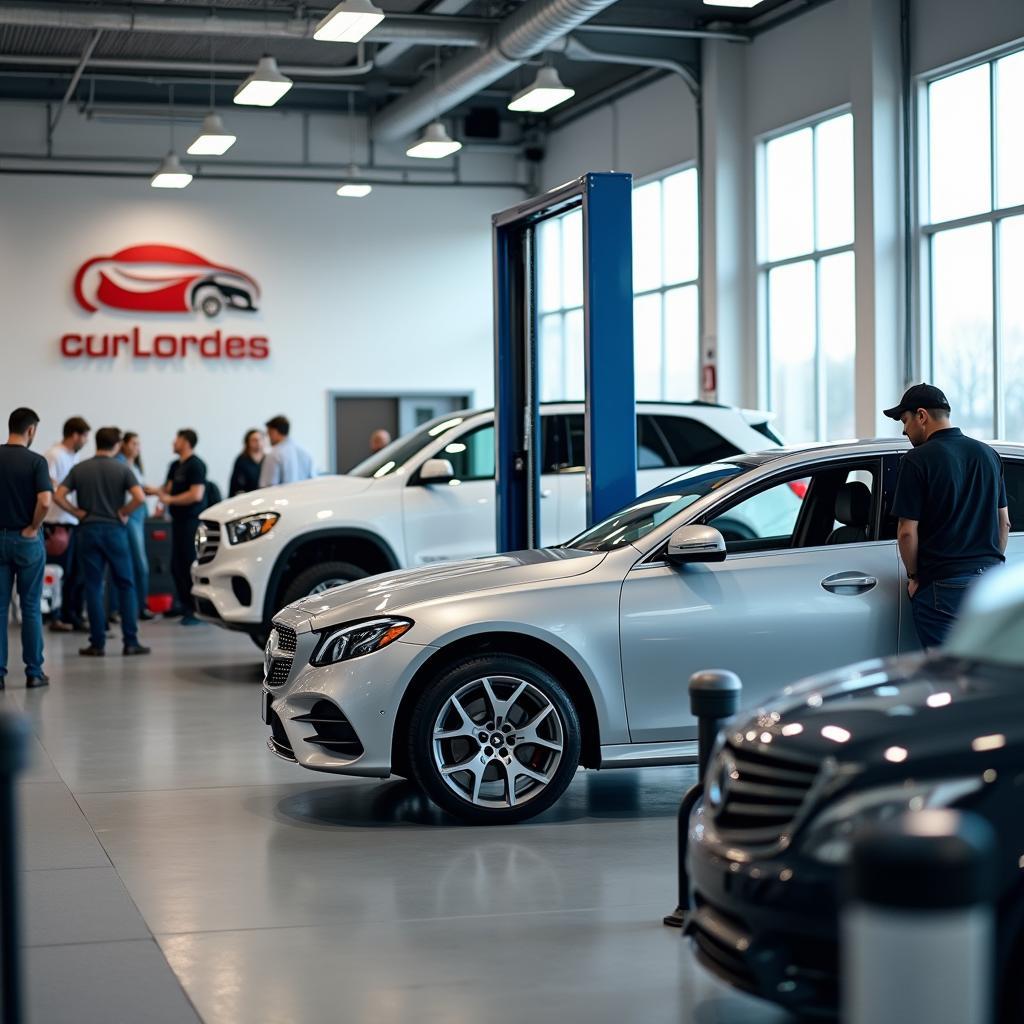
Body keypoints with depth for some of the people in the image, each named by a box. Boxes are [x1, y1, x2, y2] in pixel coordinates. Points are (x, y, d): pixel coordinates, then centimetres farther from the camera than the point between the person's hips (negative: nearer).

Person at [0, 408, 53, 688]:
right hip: (26, 539, -3)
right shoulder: (36, 461, -10)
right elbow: (44, 502, -21)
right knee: (31, 607, 5)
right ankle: (34, 672, 7)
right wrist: (33, 528, -6)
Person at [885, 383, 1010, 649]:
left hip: (943, 585, -6)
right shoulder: (988, 454, 12)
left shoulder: (917, 460, -9)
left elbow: (907, 532, -11)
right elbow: (1004, 522, 16)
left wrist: (913, 576, 2)